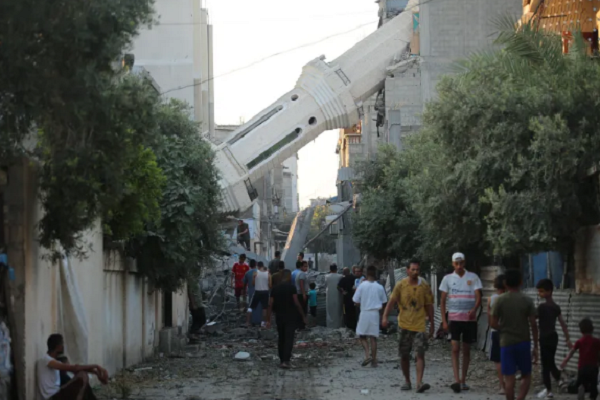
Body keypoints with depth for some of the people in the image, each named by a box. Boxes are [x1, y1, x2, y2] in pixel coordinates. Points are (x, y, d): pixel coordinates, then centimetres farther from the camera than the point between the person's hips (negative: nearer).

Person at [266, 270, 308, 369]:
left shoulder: (275, 289, 5)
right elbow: (296, 303, -13)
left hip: (279, 317, 4)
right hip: (290, 317, -4)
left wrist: (268, 320, 3)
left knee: (281, 339, 15)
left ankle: (282, 360, 20)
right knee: (289, 339, -6)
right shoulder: (291, 287, -8)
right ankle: (286, 361, -16)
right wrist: (303, 316, -4)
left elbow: (270, 305, 1)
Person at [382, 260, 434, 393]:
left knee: (420, 354, -12)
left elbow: (429, 305, 9)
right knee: (404, 355, 8)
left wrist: (432, 324, 10)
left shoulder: (424, 286, 2)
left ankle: (419, 383, -19)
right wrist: (385, 316, -19)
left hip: (419, 325, -1)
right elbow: (392, 301, -5)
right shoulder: (400, 285, -1)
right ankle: (407, 381, 23)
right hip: (404, 325, 1)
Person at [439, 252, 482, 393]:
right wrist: (444, 320, -2)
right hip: (454, 318, -1)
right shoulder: (448, 278, 3)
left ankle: (463, 380, 15)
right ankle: (456, 380, -16)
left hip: (470, 319, 1)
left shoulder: (473, 277, 2)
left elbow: (478, 298, -5)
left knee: (466, 350, 7)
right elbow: (443, 301, 5)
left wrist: (474, 310, -26)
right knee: (455, 349, -10)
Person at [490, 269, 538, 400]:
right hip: (524, 342, 0)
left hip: (506, 343, 0)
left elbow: (493, 323, -4)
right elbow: (533, 324, -5)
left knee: (509, 379, 3)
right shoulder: (527, 300, -4)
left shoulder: (500, 300, -5)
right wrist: (536, 346, 2)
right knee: (526, 376, 13)